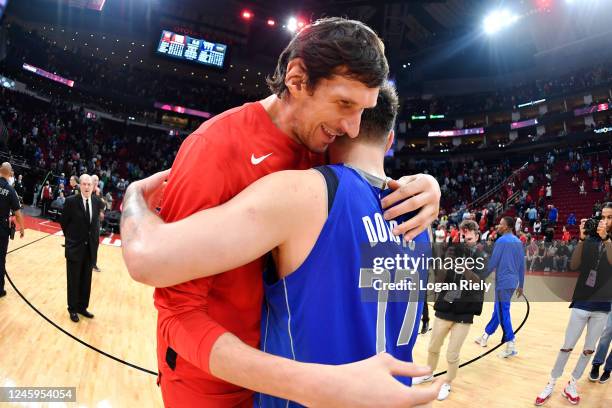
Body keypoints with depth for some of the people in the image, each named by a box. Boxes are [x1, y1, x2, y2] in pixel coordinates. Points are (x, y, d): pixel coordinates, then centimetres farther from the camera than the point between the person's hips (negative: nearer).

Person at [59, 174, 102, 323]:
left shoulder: (96, 203, 0)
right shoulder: (71, 201, -12)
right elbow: (63, 222, -2)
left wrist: (94, 239, 6)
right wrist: (71, 238, 5)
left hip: (90, 248, 4)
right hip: (75, 247, -4)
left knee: (86, 280, 14)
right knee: (74, 280, 9)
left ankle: (82, 307, 29)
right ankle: (73, 309, 24)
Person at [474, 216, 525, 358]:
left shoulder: (501, 241, -14)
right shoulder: (518, 242, 10)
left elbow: (492, 262, -15)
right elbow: (522, 265, 13)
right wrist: (520, 285, 19)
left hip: (503, 282, -8)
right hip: (513, 282, 8)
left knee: (503, 313, -3)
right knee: (499, 310, 17)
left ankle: (511, 346, -3)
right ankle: (485, 336, 30)